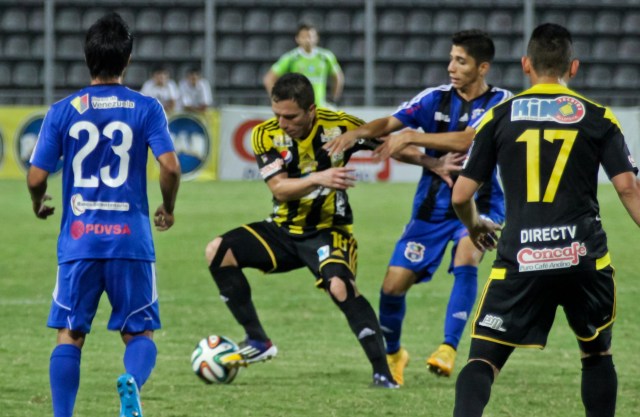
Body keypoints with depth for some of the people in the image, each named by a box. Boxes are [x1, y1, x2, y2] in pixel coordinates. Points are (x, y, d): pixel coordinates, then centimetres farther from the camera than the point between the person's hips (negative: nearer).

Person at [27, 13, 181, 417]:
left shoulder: (63, 111, 2)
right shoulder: (146, 108, -1)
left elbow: (36, 177, -1)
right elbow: (170, 167, -11)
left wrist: (39, 206, 22)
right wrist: (168, 210, 9)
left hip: (79, 242, 1)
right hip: (131, 240, -1)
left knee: (70, 336, 10)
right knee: (139, 334, 8)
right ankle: (133, 382, -24)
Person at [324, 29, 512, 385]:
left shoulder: (500, 103, -8)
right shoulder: (435, 99, 1)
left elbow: (466, 140, -23)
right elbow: (390, 123, -9)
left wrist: (412, 136, -25)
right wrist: (357, 132, -28)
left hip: (479, 204, -3)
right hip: (433, 206, 3)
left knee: (466, 260, -33)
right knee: (394, 284, -3)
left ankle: (449, 349, -25)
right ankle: (393, 353, 24)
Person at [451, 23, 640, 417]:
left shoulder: (499, 117, 7)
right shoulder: (597, 117, 6)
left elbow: (461, 194, 8)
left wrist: (475, 225, 29)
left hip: (520, 261, -1)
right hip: (584, 257, 1)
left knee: (483, 359, 0)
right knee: (598, 353, 22)